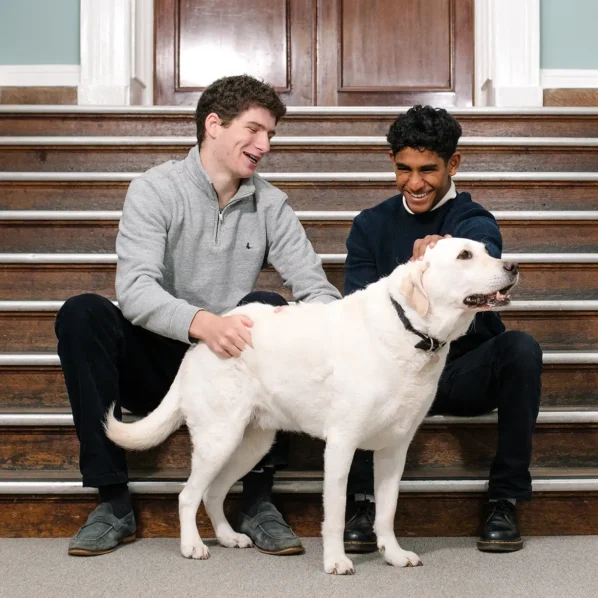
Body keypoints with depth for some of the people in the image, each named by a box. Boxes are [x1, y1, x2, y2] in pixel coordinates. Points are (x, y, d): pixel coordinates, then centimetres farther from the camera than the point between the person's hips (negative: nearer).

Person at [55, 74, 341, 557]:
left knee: (265, 305, -26)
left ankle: (259, 500, -22)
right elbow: (135, 290, -22)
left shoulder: (270, 204, 3)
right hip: (157, 364, -1)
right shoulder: (155, 191, -7)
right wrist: (201, 323, -42)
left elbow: (315, 286, -5)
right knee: (82, 312, -26)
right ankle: (113, 502, -21)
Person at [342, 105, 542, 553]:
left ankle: (505, 501, -17)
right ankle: (366, 503, -19)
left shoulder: (474, 222, -4)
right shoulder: (371, 225, 5)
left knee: (520, 347, -31)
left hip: (467, 371, -1)